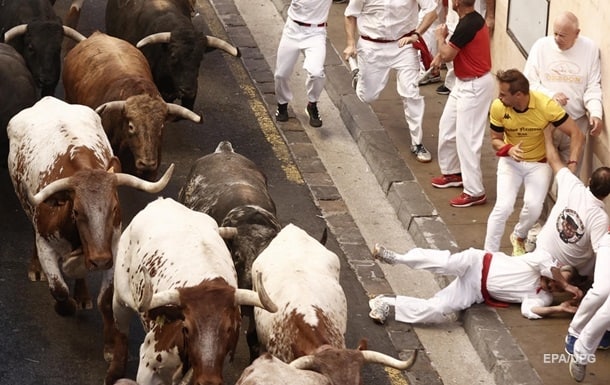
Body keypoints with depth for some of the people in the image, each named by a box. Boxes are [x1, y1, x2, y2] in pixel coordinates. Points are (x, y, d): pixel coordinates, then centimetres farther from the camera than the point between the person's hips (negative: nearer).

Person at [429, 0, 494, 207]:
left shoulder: (467, 25, -26)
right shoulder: (473, 19, 5)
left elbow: (447, 55, -20)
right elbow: (455, 47, 19)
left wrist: (440, 37, -2)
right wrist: (441, 53, 1)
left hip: (474, 87, -11)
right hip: (465, 83, 11)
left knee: (467, 137, -8)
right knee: (447, 126, 22)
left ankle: (475, 192, -4)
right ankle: (453, 172, 38)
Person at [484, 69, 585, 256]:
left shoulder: (546, 105, -25)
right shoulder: (498, 107, -19)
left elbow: (577, 135, -18)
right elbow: (496, 140, -2)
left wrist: (572, 165, -29)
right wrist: (509, 149, -25)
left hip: (539, 163, -1)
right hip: (510, 161, 1)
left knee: (533, 207, -20)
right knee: (503, 206, -19)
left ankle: (519, 236, 14)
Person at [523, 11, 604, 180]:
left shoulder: (590, 48, -5)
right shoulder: (541, 46, -6)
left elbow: (593, 86, -2)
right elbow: (529, 82, -4)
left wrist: (596, 113, -18)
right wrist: (550, 95, -20)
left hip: (576, 122, 0)